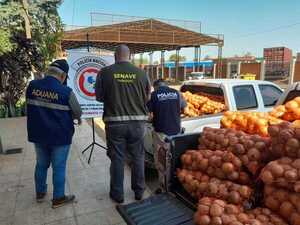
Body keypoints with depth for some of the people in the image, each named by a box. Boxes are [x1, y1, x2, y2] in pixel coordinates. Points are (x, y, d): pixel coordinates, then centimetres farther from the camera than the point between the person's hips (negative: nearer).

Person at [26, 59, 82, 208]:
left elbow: (30, 107, 9)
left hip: (38, 134, 5)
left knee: (41, 164, 21)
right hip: (59, 136, -5)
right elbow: (78, 113, -6)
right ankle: (58, 198, 21)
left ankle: (40, 193, 38)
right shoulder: (66, 91, -19)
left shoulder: (32, 86, -5)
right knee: (59, 167, 8)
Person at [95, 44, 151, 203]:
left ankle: (117, 194, 26)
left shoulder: (105, 72, -7)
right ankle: (139, 191, 31)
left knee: (117, 158, 12)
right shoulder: (141, 73, -4)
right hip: (137, 121, 1)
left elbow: (99, 97, 1)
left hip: (114, 122, -1)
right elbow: (147, 97, 4)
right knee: (138, 157, 16)